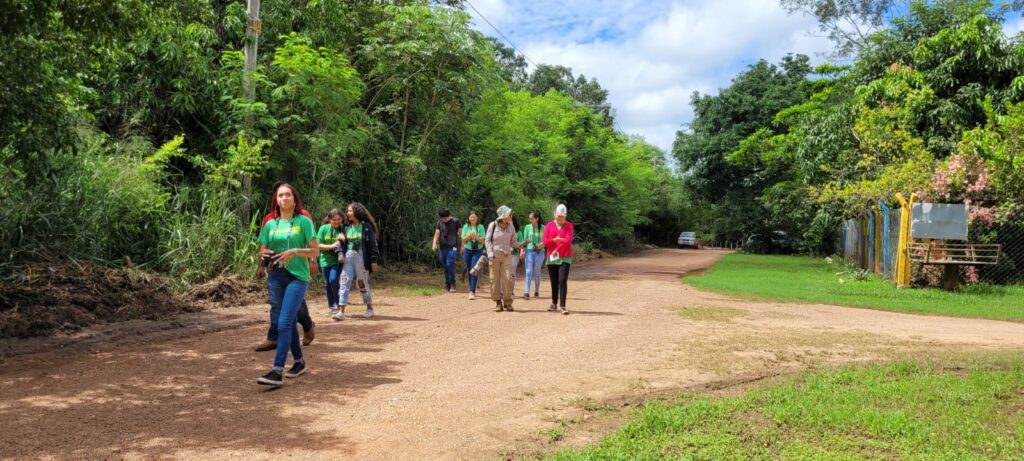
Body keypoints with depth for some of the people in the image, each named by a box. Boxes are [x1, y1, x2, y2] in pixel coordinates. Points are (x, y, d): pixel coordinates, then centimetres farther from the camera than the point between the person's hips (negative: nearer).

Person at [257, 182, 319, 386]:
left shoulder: (303, 221, -2)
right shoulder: (270, 224, 10)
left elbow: (315, 251, -4)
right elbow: (262, 251, 15)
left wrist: (294, 251, -19)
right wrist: (265, 256, -8)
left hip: (297, 276, -5)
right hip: (276, 277, 5)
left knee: (284, 322, -14)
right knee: (289, 322, 13)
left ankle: (278, 371, -17)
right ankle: (299, 361, 28)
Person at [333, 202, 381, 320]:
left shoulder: (366, 226, -5)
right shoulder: (347, 227, 10)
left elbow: (373, 244, -6)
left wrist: (374, 260, -9)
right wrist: (340, 253, -7)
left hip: (361, 257, -4)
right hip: (348, 257, 4)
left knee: (362, 283, 5)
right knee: (344, 282, -4)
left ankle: (370, 309, 22)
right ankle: (341, 311, -6)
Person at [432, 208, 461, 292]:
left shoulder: (455, 222, 0)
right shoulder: (440, 222, 10)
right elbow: (437, 233, 6)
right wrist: (434, 244, -10)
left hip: (452, 247, -4)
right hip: (443, 248, 4)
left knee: (450, 264, -16)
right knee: (445, 267, 6)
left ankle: (452, 284, -4)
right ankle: (447, 285, 15)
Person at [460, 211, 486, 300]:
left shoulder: (480, 227, -2)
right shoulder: (466, 227, 3)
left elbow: (483, 241, -4)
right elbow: (463, 240, 1)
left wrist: (476, 236, -20)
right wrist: (469, 235, -16)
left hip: (478, 251, -3)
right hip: (468, 251, 3)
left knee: (474, 271, -12)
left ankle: (472, 292, -16)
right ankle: (473, 289, 24)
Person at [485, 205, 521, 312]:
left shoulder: (511, 227, 6)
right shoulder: (493, 225, -1)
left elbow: (513, 242, 11)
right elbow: (488, 240, 1)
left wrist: (521, 245, -9)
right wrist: (490, 253, -10)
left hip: (507, 256, 2)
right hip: (495, 256, -2)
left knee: (508, 278, -6)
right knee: (495, 279, 0)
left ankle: (507, 301, 3)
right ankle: (497, 302, 9)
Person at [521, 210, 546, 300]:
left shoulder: (543, 228, 2)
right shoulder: (527, 227, 4)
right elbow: (525, 240, 6)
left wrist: (543, 244, -14)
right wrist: (523, 250, -4)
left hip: (539, 252, 0)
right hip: (529, 251, 0)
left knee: (537, 272, 6)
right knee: (529, 271, -8)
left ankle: (537, 291, 21)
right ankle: (526, 292, -14)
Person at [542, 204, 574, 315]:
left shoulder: (568, 225, 4)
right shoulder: (549, 225, 8)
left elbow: (568, 240, -10)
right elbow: (545, 242, -1)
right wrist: (555, 240, -16)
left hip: (565, 258, -2)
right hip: (551, 258, 2)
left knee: (563, 280, -12)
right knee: (554, 281, 8)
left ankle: (562, 306, -11)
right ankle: (554, 303, 22)